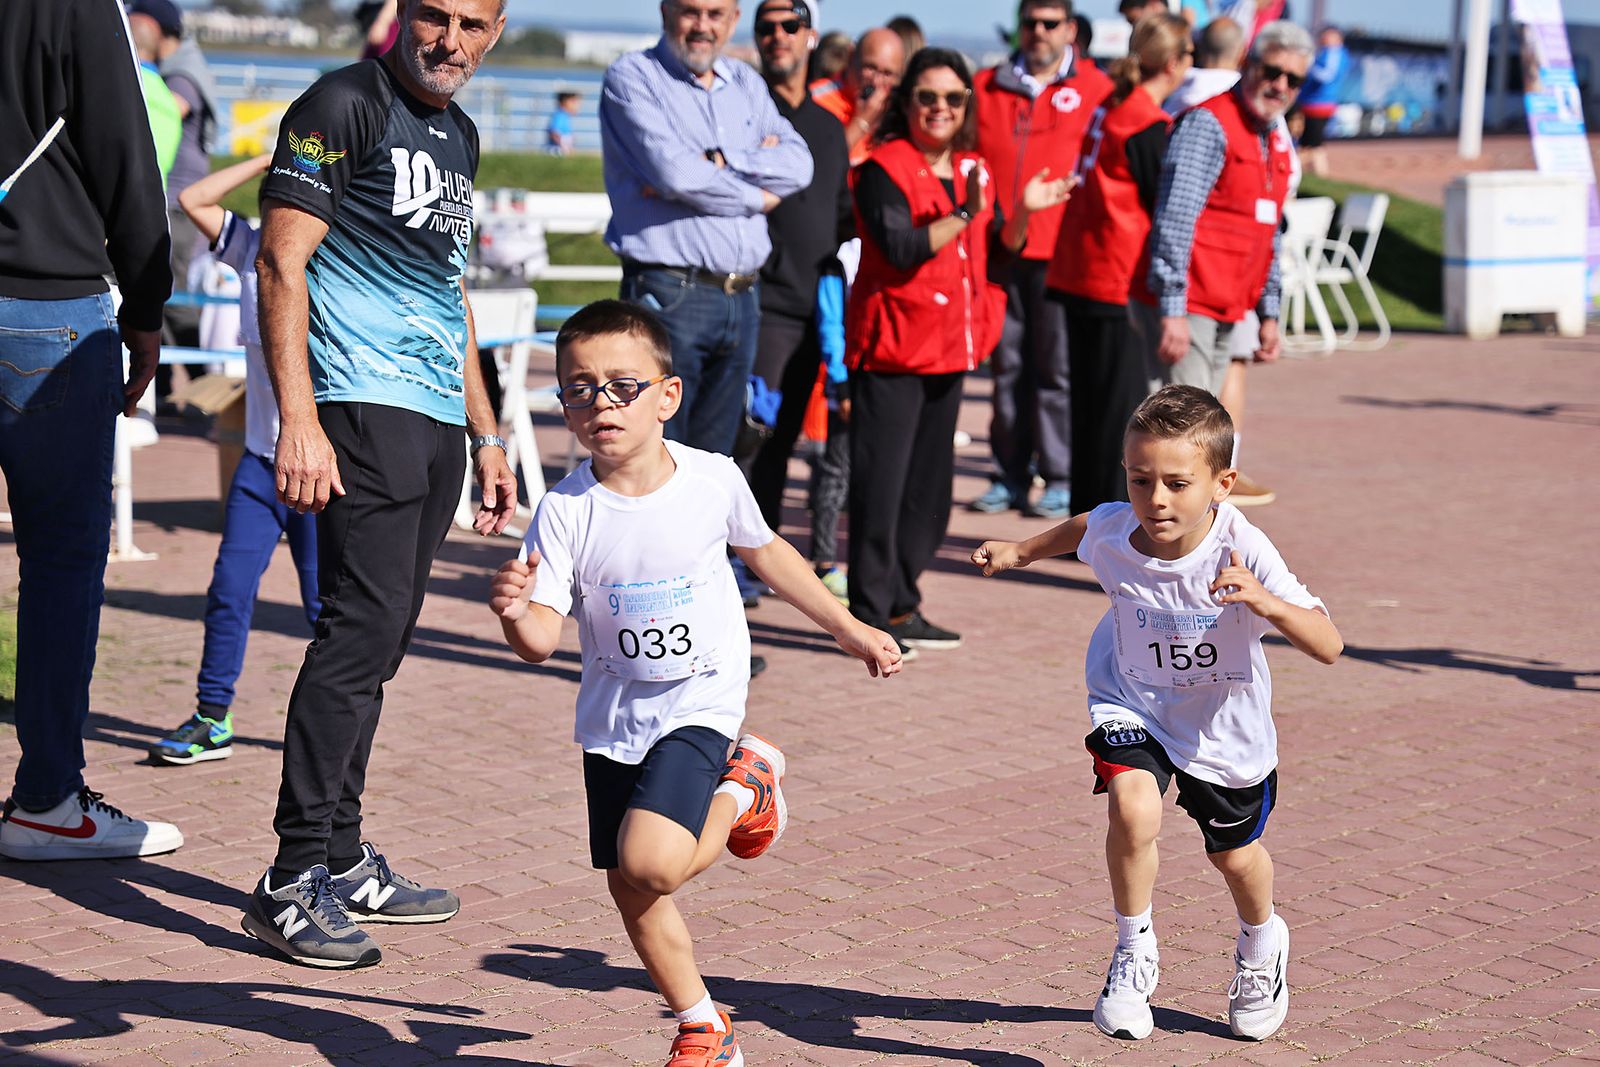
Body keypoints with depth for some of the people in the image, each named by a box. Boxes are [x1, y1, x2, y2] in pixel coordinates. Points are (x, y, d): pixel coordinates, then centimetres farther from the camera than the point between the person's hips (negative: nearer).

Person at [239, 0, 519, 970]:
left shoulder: (460, 134, 20)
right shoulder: (346, 105, -5)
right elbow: (281, 263, -12)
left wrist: (487, 437, 26)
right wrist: (299, 419, -21)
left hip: (439, 419, 8)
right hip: (364, 408, -8)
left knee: (380, 642, 10)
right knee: (363, 627, -16)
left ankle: (343, 862, 17)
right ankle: (294, 880, -13)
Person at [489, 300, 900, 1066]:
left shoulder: (713, 481, -10)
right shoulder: (565, 512, -13)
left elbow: (765, 552, 10)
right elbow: (543, 640, -15)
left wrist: (848, 629, 16)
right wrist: (515, 612, -39)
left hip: (700, 702, -3)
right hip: (613, 715, 3)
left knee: (650, 862, -23)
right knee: (632, 892, 8)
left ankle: (745, 790, 8)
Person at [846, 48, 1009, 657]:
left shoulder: (972, 171, 14)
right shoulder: (884, 169, -8)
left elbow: (994, 256, 22)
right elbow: (900, 248, -21)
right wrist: (964, 213, -23)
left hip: (950, 349, 8)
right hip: (893, 348, -8)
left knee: (929, 485, 12)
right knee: (881, 485, -6)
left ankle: (901, 606, 22)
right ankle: (869, 614, 0)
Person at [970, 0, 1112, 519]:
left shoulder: (1096, 88, 4)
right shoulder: (986, 87, 13)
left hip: (1062, 251, -3)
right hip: (999, 248, 3)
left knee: (1057, 368, -3)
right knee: (1006, 364, 7)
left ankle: (1061, 479, 4)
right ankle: (1010, 474, 14)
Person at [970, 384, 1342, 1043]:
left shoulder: (1244, 554, -34)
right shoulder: (1113, 531, -23)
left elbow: (1328, 647, -39)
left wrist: (1265, 603, -54)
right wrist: (1022, 552, 10)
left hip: (1224, 723, -1)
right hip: (1132, 703, 1)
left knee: (1234, 854, 19)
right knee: (1133, 809, -28)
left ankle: (1262, 945, 54)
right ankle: (1134, 954, -4)